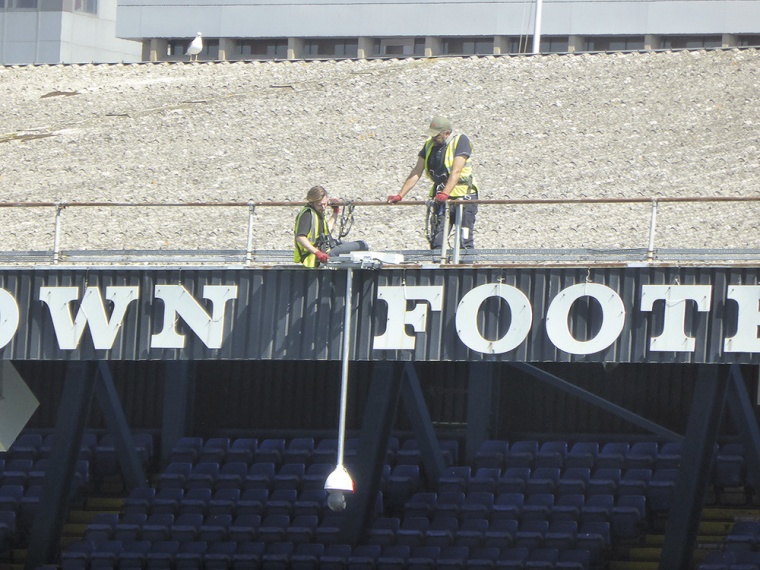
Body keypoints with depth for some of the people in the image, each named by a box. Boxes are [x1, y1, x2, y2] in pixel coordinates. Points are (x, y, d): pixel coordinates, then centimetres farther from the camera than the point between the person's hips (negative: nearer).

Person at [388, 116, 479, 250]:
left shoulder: (460, 141, -10)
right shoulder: (429, 145, 8)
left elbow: (456, 171, -21)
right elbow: (416, 172, 5)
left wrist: (445, 194, -34)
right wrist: (400, 195, -3)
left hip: (463, 196, -6)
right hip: (441, 198, 6)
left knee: (465, 242, -8)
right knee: (436, 242, -1)